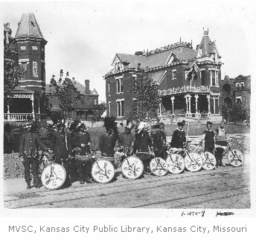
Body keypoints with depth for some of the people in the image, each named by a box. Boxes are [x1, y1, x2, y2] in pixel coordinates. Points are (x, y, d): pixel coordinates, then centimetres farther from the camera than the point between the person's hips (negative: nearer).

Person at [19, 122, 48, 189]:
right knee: (27, 170, 4)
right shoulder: (23, 136, 3)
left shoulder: (35, 135, 8)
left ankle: (37, 183, 9)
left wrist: (46, 149, 0)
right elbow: (21, 146, 1)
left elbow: (40, 143, 9)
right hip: (26, 156, -1)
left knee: (35, 170, 3)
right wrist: (21, 156, -5)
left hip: (34, 155, 1)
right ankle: (28, 184, 12)